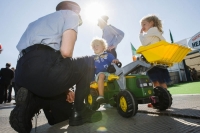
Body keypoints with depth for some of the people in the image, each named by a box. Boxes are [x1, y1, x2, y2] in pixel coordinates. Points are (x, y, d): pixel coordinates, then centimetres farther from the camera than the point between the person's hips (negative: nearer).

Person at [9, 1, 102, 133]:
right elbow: (66, 51, -9)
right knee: (89, 62, 15)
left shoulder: (42, 20, 36)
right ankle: (79, 111, 12)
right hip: (43, 66, -9)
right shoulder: (71, 14, 13)